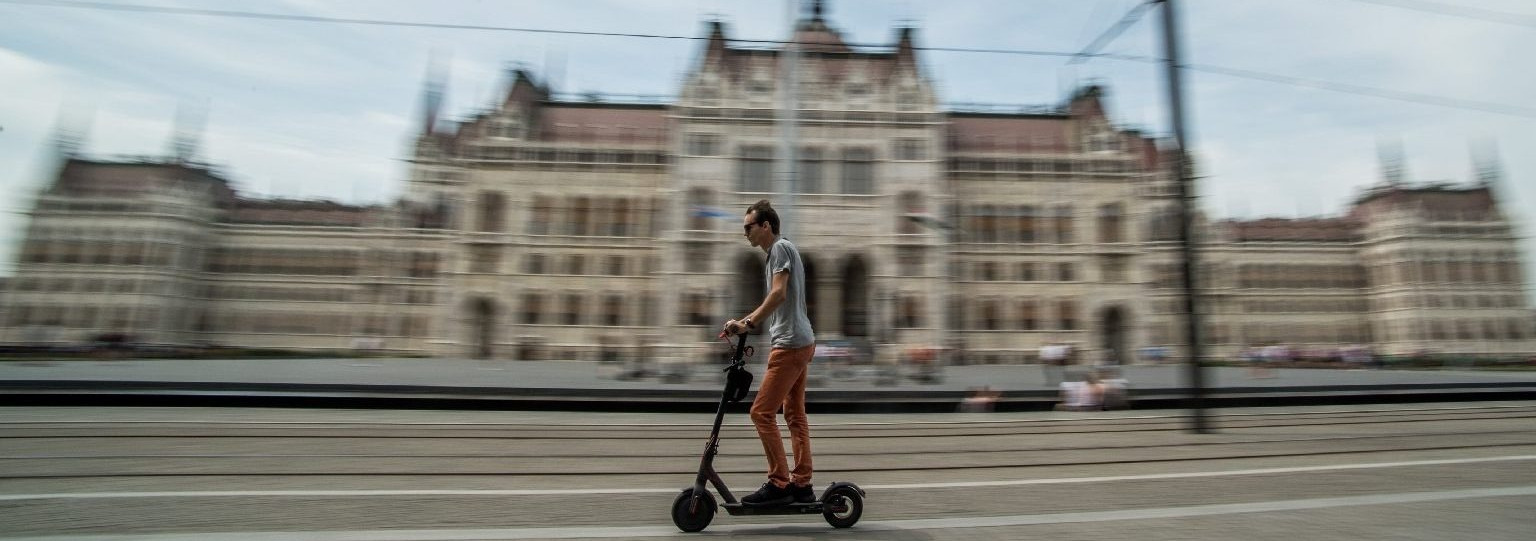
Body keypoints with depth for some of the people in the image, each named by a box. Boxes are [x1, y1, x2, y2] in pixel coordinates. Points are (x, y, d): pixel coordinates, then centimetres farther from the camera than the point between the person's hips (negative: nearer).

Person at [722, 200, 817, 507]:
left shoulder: (781, 247, -8)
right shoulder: (778, 252, 22)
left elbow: (778, 294, -22)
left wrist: (748, 323, -24)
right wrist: (743, 321, 25)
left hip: (790, 344, -11)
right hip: (802, 343, 11)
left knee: (762, 412, -8)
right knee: (795, 414, 12)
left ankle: (779, 484, -1)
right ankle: (801, 484, 18)